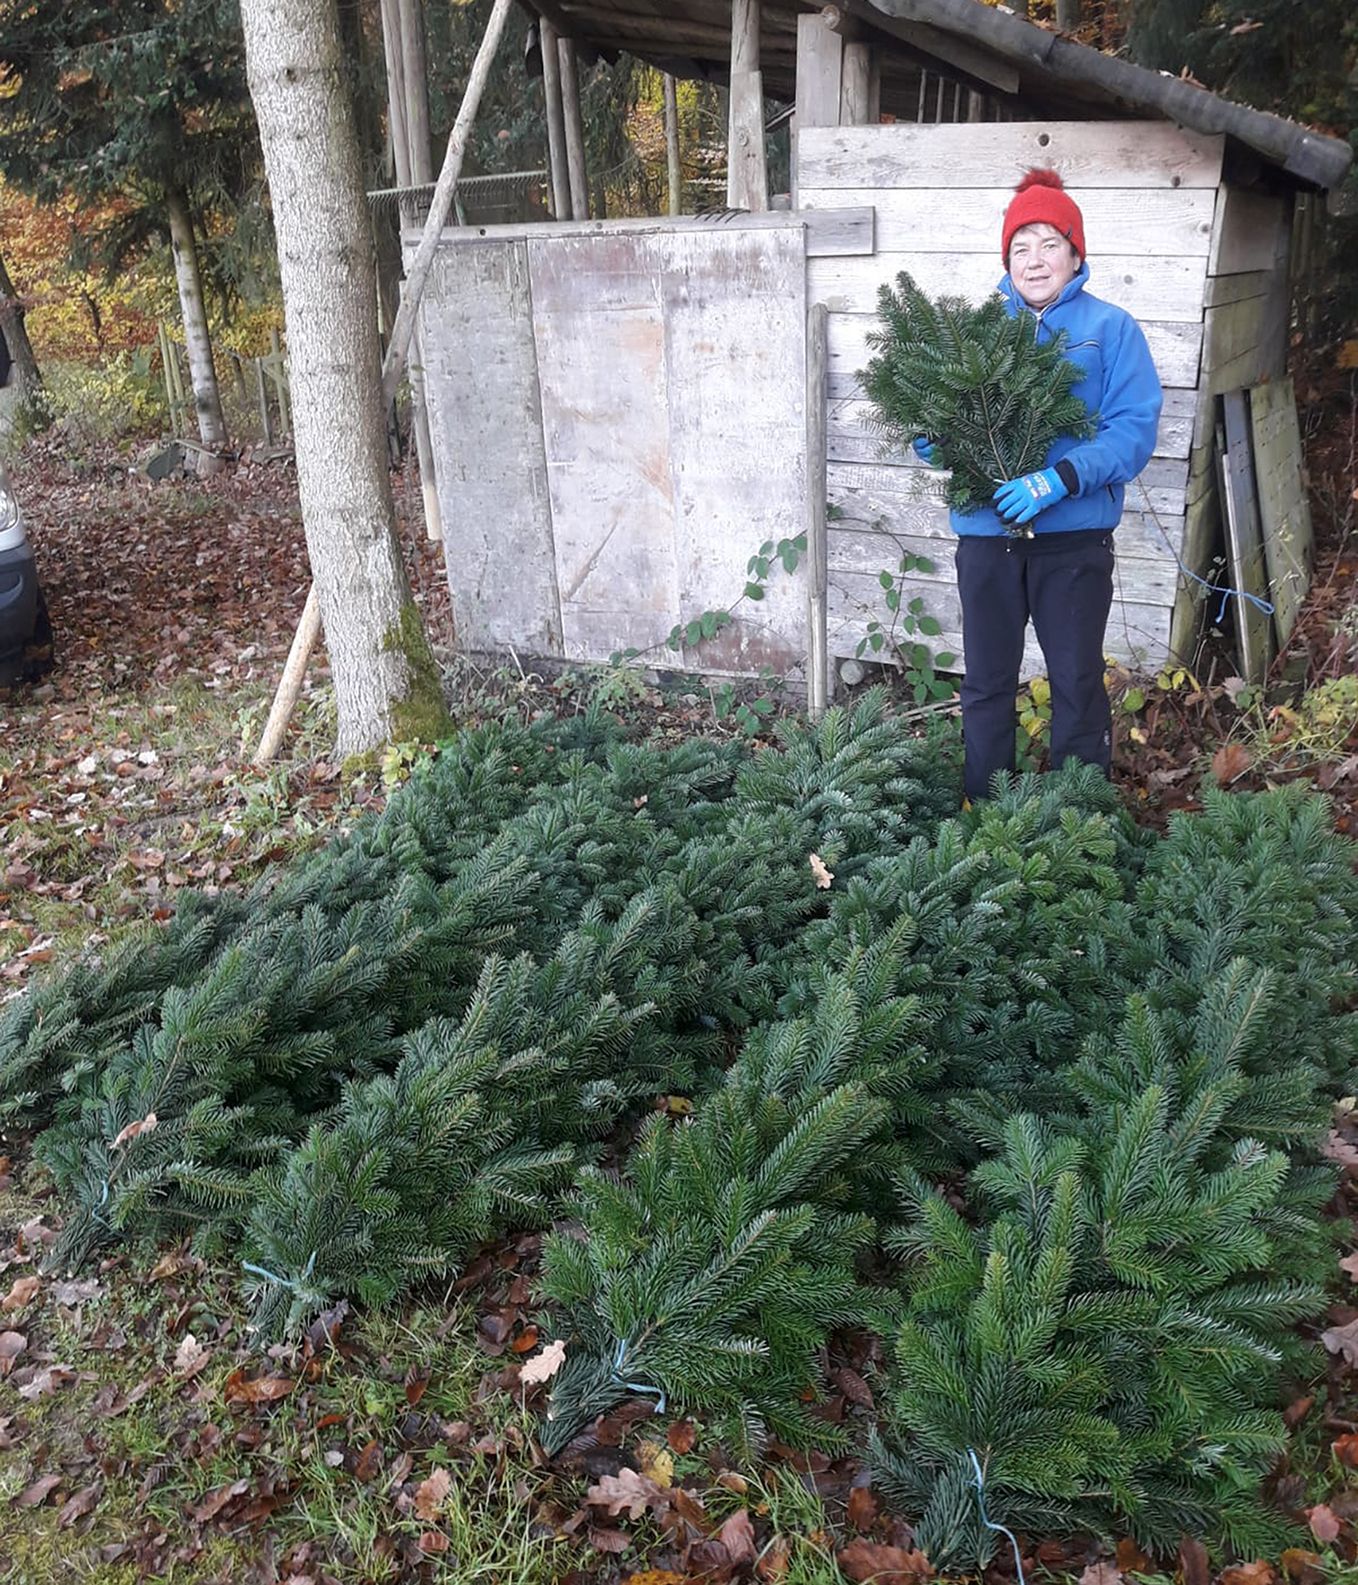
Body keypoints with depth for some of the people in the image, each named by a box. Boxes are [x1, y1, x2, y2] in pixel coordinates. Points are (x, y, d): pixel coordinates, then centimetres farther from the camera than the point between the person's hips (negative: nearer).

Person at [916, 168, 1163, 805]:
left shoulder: (1110, 329, 0)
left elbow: (1134, 429, -10)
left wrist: (1061, 478, -24)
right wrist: (937, 442, -16)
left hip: (1075, 537, -2)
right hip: (986, 532, 3)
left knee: (1077, 684, 5)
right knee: (986, 684, 11)